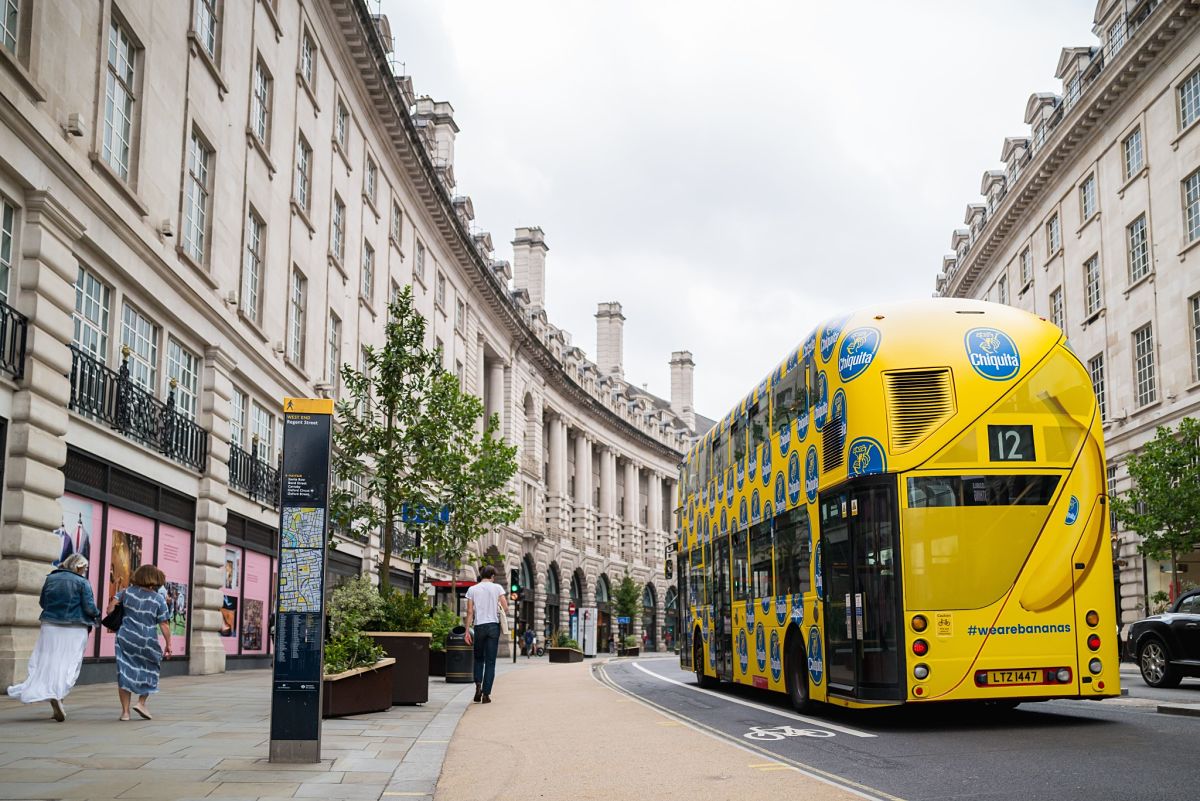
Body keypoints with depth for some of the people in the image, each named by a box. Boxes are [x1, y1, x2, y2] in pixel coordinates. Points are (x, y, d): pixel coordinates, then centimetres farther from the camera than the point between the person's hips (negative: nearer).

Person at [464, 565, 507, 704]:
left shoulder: (472, 590, 5)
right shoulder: (497, 588, 2)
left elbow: (470, 612, 0)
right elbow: (506, 609, -4)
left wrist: (467, 631, 2)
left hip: (479, 626, 1)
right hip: (493, 626, -1)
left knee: (478, 658, 17)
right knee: (490, 662, 3)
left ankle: (478, 684, -3)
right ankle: (486, 694, 1)